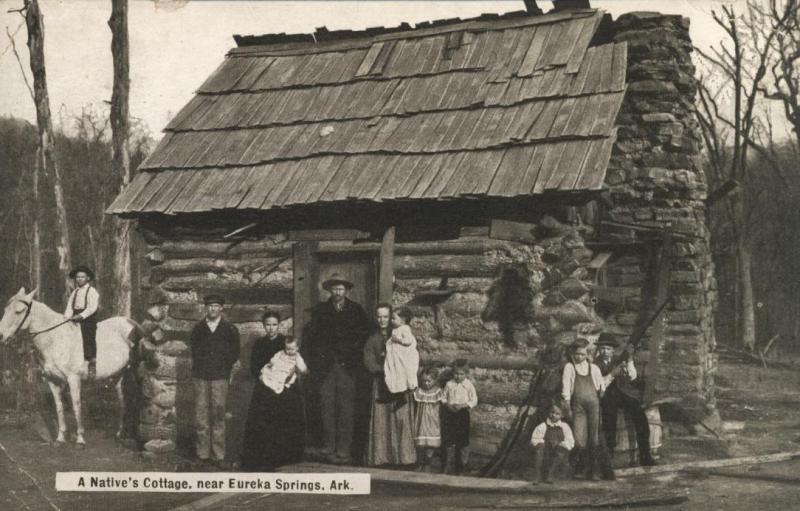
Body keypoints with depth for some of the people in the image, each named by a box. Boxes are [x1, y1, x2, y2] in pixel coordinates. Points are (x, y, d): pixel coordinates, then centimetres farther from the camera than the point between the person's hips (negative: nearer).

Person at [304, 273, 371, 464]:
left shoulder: (356, 310, 10)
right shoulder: (320, 310, 12)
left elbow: (364, 335, 8)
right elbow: (310, 338, 9)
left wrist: (356, 358, 0)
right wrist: (314, 361, -1)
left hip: (347, 367, -1)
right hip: (325, 366, 1)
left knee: (346, 409, -5)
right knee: (327, 408, -2)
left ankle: (344, 450, -4)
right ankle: (329, 447, 2)